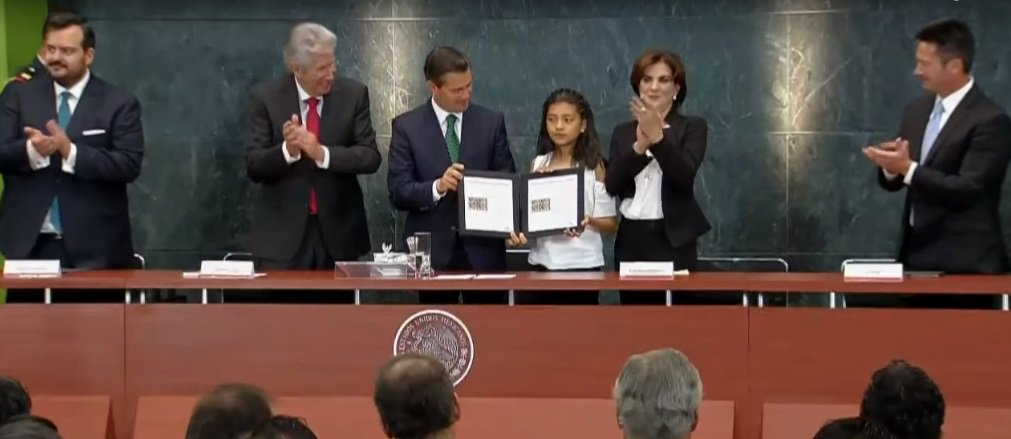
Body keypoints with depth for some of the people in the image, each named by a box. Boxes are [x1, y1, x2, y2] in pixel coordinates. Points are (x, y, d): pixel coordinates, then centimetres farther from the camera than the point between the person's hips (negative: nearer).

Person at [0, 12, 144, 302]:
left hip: (92, 247, -2)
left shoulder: (118, 103, 0)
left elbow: (130, 164, -10)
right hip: (29, 243, 2)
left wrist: (71, 151, -21)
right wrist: (31, 149, -20)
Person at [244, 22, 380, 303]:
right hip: (283, 233, -1)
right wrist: (287, 150, -26)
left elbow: (370, 157, -6)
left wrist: (322, 154, -21)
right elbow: (254, 166, -7)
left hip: (337, 230, 1)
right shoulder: (266, 97, -4)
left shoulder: (354, 94, 0)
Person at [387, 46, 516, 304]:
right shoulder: (407, 126, 1)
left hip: (482, 248, 1)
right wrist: (437, 187, -24)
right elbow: (398, 191, -5)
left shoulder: (492, 122, 5)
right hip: (432, 250, -1)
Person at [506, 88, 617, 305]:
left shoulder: (595, 167, -1)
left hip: (582, 266, -3)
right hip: (541, 263, 3)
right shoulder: (537, 165, 9)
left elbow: (612, 225, -1)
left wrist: (590, 221, -20)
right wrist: (517, 232, -8)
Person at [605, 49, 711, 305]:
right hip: (631, 240, 4)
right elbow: (611, 185, -1)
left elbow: (685, 176, -13)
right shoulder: (623, 132, 13)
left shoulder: (692, 127, 3)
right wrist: (639, 146, -15)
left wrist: (657, 137, -25)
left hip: (673, 239, -4)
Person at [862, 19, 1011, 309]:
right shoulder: (917, 111, 11)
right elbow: (894, 181, 12)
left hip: (964, 263, -7)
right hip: (917, 252, 7)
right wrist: (891, 167, -11)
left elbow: (967, 189, -21)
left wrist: (908, 168, -25)